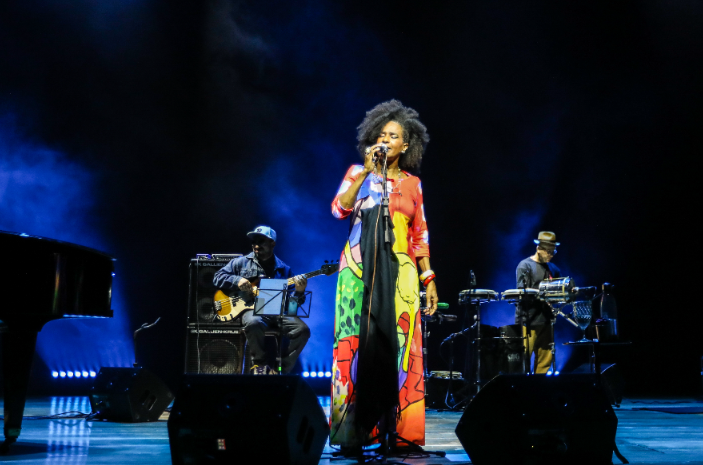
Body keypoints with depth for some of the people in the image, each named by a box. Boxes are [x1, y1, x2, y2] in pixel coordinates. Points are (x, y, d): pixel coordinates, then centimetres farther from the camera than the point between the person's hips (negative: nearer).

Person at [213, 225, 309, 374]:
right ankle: (260, 364, -14)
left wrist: (299, 292, -10)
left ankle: (279, 370, -12)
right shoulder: (242, 262, 15)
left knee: (302, 330, -24)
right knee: (253, 323, -39)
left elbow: (290, 301, 13)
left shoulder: (283, 269, 17)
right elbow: (218, 277, 12)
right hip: (251, 309, -2)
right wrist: (237, 280, -5)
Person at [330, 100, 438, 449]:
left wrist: (429, 279, 6)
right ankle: (353, 428, -2)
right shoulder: (358, 173, 10)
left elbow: (419, 235, 12)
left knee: (396, 344, -4)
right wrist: (366, 171, -9)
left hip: (399, 271, 1)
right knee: (358, 341, -7)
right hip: (359, 267, -1)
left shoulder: (412, 183, 14)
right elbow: (339, 209, -7)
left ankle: (396, 427, 3)